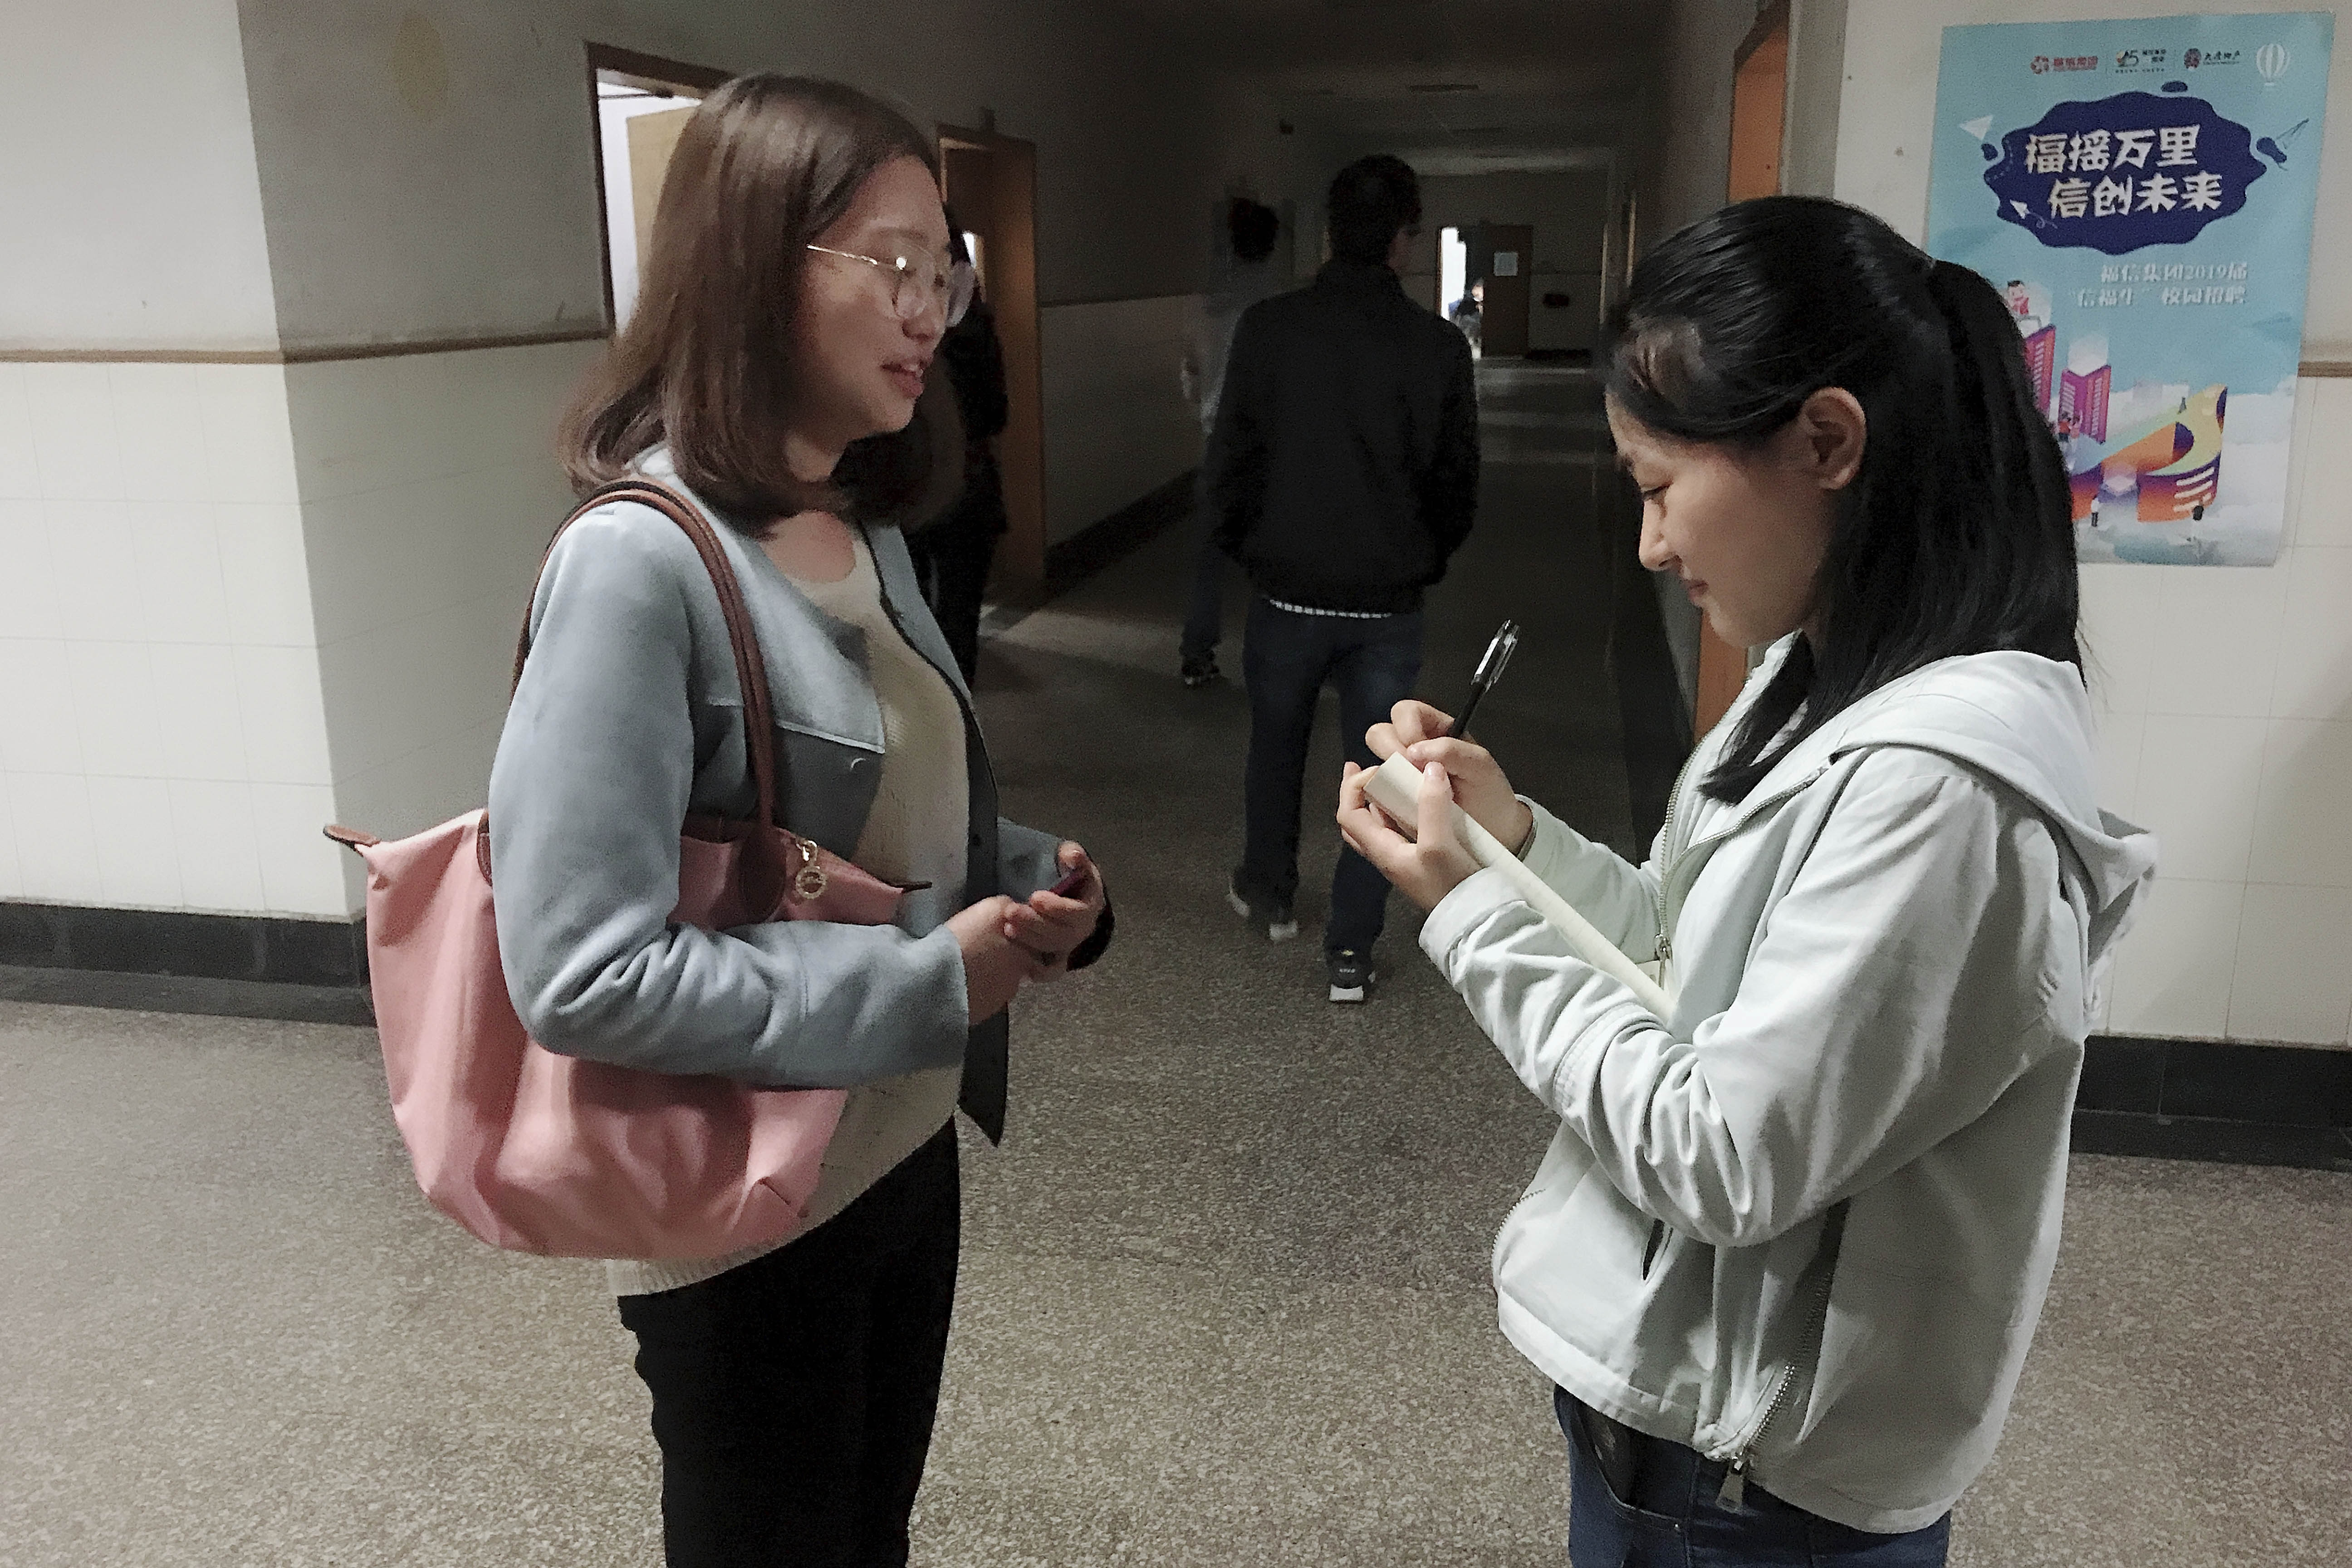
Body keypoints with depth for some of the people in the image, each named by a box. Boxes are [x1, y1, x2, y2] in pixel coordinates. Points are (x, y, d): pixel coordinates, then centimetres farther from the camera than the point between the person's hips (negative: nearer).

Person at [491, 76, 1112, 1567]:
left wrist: (1037, 882, -7)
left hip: (908, 1151, 8)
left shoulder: (865, 532, 3)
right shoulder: (641, 565, -24)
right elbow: (583, 974, -29)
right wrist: (930, 983, -24)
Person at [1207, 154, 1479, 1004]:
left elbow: (1230, 456, -5)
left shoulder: (1268, 327, -8)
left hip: (1287, 589, 1)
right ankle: (1351, 950, 12)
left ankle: (1266, 893, 40)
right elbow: (1458, 479, 1)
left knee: (1276, 746, 22)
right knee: (1376, 768, 9)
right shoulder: (1439, 345, -6)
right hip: (1388, 599, 0)